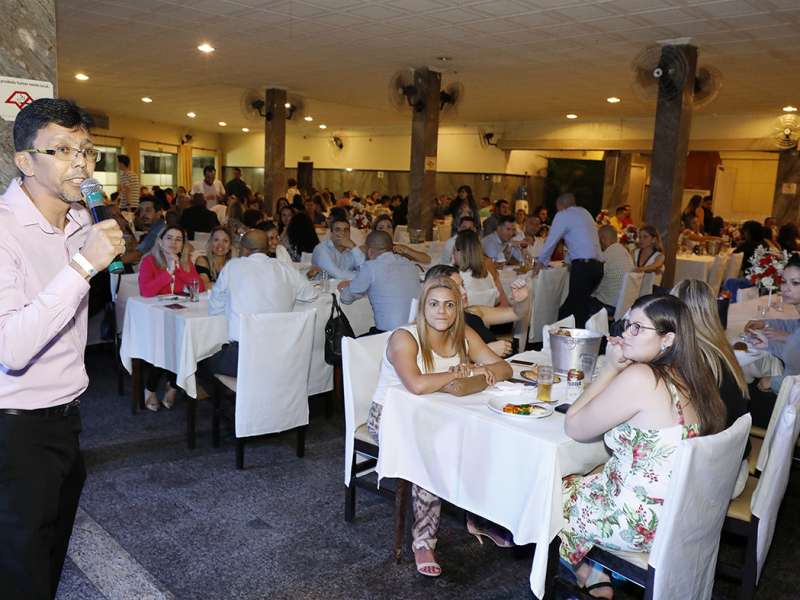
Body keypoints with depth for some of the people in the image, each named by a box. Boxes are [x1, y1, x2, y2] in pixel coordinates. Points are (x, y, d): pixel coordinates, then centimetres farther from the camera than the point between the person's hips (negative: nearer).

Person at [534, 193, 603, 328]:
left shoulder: (563, 215, 2)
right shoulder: (585, 213, 23)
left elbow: (551, 240, 3)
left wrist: (540, 262, 14)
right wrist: (570, 260, 36)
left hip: (583, 266, -8)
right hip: (597, 265, 8)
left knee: (578, 308, -6)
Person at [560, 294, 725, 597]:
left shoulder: (640, 377, -27)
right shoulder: (694, 376, -2)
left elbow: (574, 428, -15)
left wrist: (610, 368, -13)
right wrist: (618, 369, 2)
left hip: (641, 524, -8)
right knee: (584, 481, 25)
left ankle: (592, 581, 36)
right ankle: (597, 580, 27)